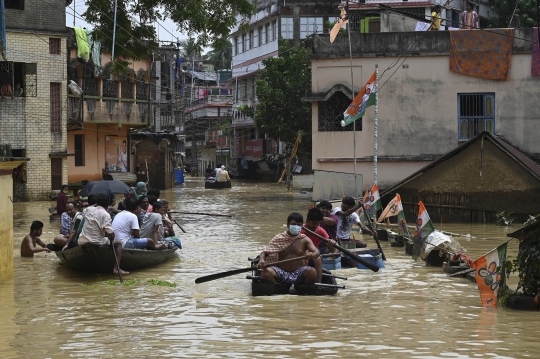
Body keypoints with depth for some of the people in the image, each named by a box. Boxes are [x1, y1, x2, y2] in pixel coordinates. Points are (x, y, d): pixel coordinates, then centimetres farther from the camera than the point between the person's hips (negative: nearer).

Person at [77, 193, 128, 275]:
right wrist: (111, 239, 2)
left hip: (82, 242, 7)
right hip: (96, 243, -7)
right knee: (118, 243, 14)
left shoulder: (88, 209, 5)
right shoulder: (105, 214, -13)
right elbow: (111, 234, -19)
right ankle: (116, 268, 0)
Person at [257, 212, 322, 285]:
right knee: (266, 272, -30)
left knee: (312, 272, -30)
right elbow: (264, 252, 1)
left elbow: (316, 252, -10)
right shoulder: (278, 239, 4)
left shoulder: (305, 240, 4)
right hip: (281, 273, 0)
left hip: (298, 274, 0)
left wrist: (312, 254, -37)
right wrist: (261, 260, -24)